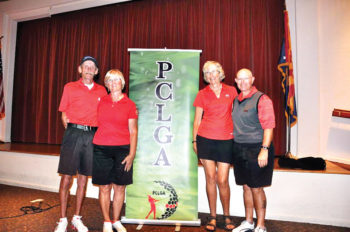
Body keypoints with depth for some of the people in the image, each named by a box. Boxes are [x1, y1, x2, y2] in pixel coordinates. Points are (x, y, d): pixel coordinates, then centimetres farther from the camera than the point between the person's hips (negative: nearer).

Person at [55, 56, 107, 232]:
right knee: (66, 176, -1)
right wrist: (71, 131, -1)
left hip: (92, 135, 2)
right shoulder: (70, 87, 7)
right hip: (73, 133, -2)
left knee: (83, 178, 8)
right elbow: (64, 114, 7)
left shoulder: (101, 91, 11)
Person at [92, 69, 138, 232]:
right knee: (104, 187, 5)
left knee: (120, 187, 7)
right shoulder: (100, 101, 8)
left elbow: (133, 131, 1)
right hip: (101, 149, 1)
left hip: (122, 149, -1)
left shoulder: (129, 104, 3)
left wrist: (132, 154, -5)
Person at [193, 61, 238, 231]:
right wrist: (194, 140, 3)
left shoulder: (231, 91, 7)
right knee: (210, 178, 4)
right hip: (206, 139, 0)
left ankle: (227, 216, 23)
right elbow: (197, 119, 7)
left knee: (222, 180, 1)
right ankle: (212, 217, 20)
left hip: (226, 140, 0)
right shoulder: (202, 94, 6)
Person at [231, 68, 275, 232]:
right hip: (239, 149, 6)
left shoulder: (262, 99, -9)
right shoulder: (236, 100, 12)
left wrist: (264, 149, -20)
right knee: (246, 187, 15)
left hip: (256, 149, -6)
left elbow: (268, 126, -14)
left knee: (256, 188, 2)